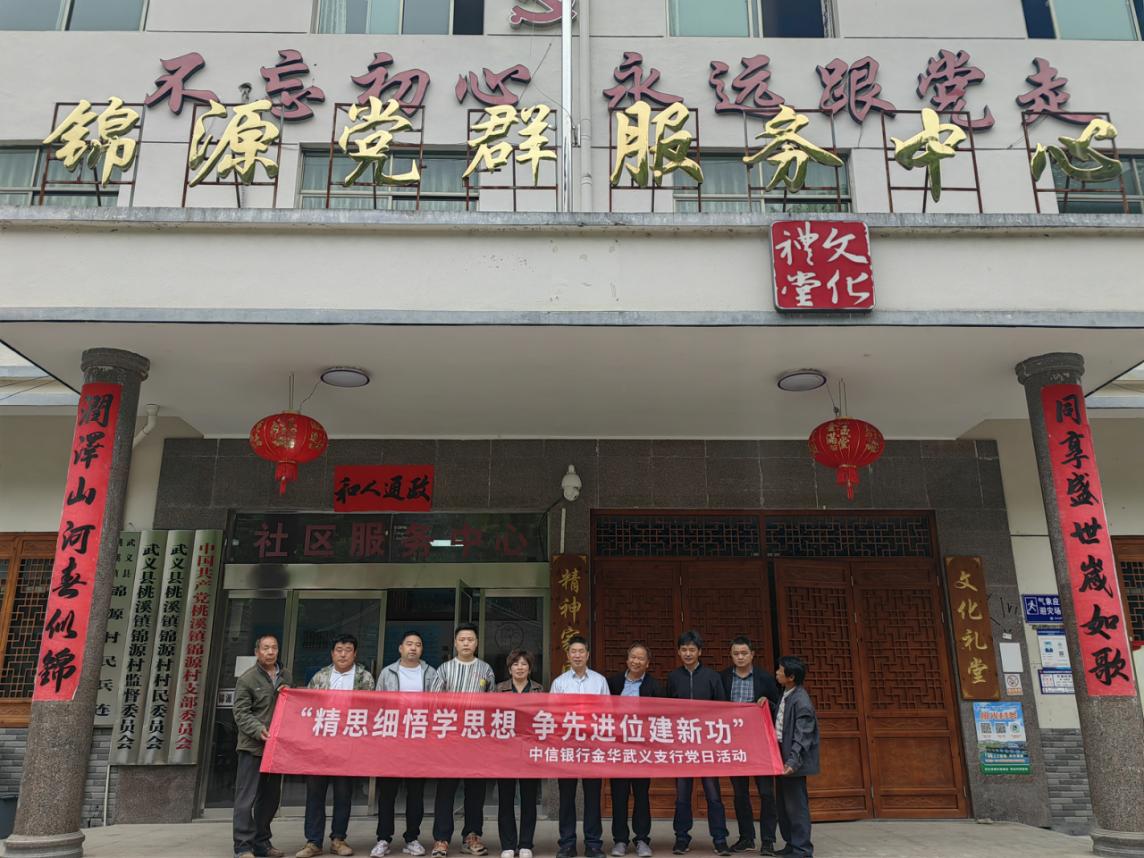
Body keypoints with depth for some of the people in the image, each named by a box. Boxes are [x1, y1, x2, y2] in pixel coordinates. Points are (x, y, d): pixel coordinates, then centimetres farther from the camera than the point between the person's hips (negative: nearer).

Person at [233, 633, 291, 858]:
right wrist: (258, 729, -24)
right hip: (253, 746, -6)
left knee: (270, 797, 11)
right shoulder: (247, 679, -4)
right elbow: (241, 714, -9)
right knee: (246, 798, -3)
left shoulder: (285, 678, 14)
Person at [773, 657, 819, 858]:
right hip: (781, 756, 9)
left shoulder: (801, 702, -18)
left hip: (792, 760, -9)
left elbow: (802, 737, -22)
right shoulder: (786, 694, 9)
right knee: (784, 804, 16)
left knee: (796, 805, -2)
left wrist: (792, 761, -27)